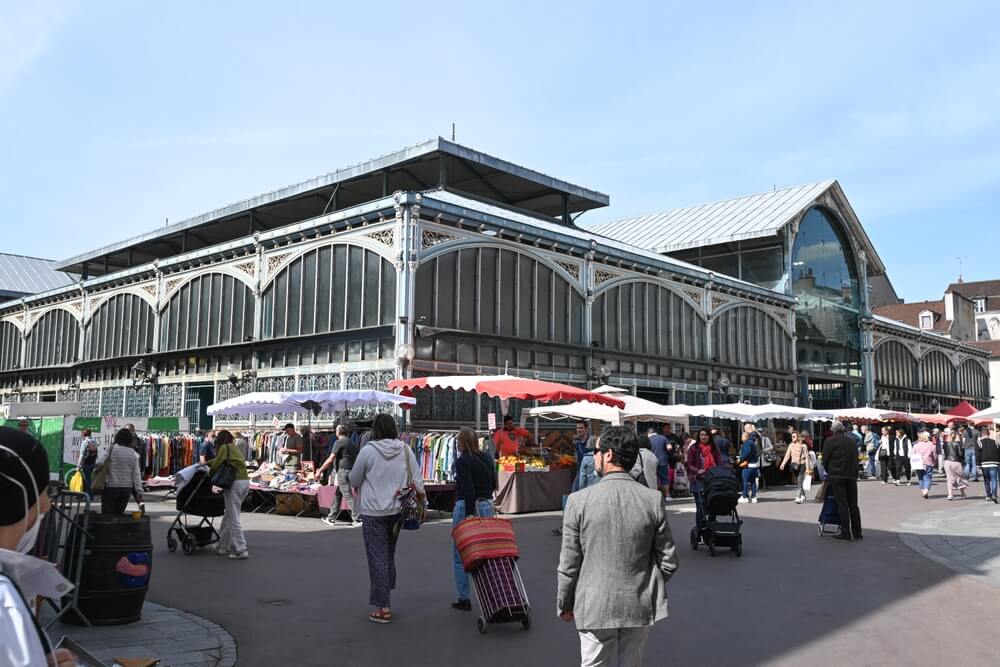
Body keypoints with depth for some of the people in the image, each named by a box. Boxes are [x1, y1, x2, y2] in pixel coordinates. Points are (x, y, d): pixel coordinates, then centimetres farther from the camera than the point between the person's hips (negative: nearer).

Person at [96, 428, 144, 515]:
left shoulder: (112, 449, -6)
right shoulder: (133, 454, 3)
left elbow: (100, 464, -12)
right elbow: (136, 475, 2)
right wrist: (139, 492, 3)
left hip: (110, 487, -3)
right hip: (127, 488, 3)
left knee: (106, 514, 1)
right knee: (119, 513, 11)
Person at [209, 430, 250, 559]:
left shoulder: (224, 447, -1)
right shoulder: (234, 447, 22)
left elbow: (215, 465, -5)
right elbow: (218, 460, 34)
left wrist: (208, 475, 15)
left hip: (235, 483, -8)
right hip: (245, 481, 8)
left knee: (234, 518, -4)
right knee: (228, 515, 17)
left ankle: (241, 550, -6)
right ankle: (223, 546, 24)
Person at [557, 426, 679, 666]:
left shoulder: (579, 501, -13)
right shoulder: (653, 499, -8)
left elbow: (569, 564, -7)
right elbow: (668, 561, -2)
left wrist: (564, 604, 7)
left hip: (595, 608, -2)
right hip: (640, 606, 2)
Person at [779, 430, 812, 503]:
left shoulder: (803, 446, -8)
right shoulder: (791, 445, 4)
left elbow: (806, 457, -6)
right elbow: (787, 455, 5)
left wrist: (807, 468, -10)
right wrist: (783, 464, -7)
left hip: (801, 465, -5)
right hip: (794, 465, 5)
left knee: (800, 482, -12)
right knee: (798, 482, 14)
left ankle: (799, 498, -14)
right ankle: (803, 495, 31)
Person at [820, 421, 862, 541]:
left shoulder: (830, 441, -3)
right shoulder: (852, 441, 13)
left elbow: (825, 459, -2)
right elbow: (856, 459, 13)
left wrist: (829, 472, 13)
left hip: (837, 477, -5)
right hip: (852, 476, 5)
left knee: (842, 504, -3)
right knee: (853, 504, 11)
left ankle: (845, 533, -5)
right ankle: (857, 532, 15)